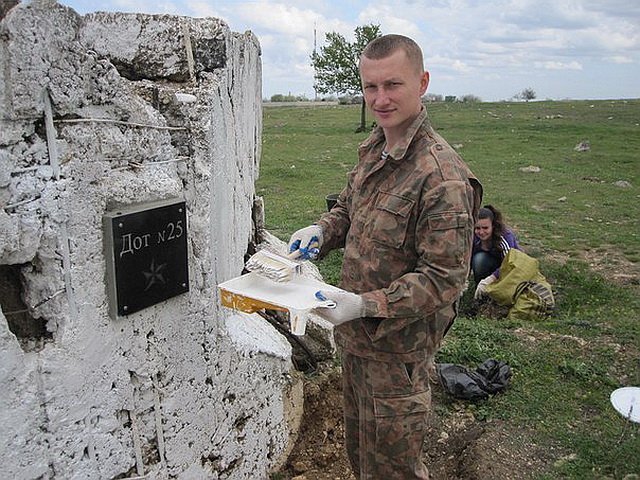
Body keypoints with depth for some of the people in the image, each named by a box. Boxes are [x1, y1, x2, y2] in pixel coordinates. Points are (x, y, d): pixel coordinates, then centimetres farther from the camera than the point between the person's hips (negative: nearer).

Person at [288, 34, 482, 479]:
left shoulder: (443, 177, -26)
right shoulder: (371, 149, 2)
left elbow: (443, 280, -25)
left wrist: (365, 305, -30)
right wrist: (320, 230, -2)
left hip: (397, 348, -8)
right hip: (355, 338, 8)